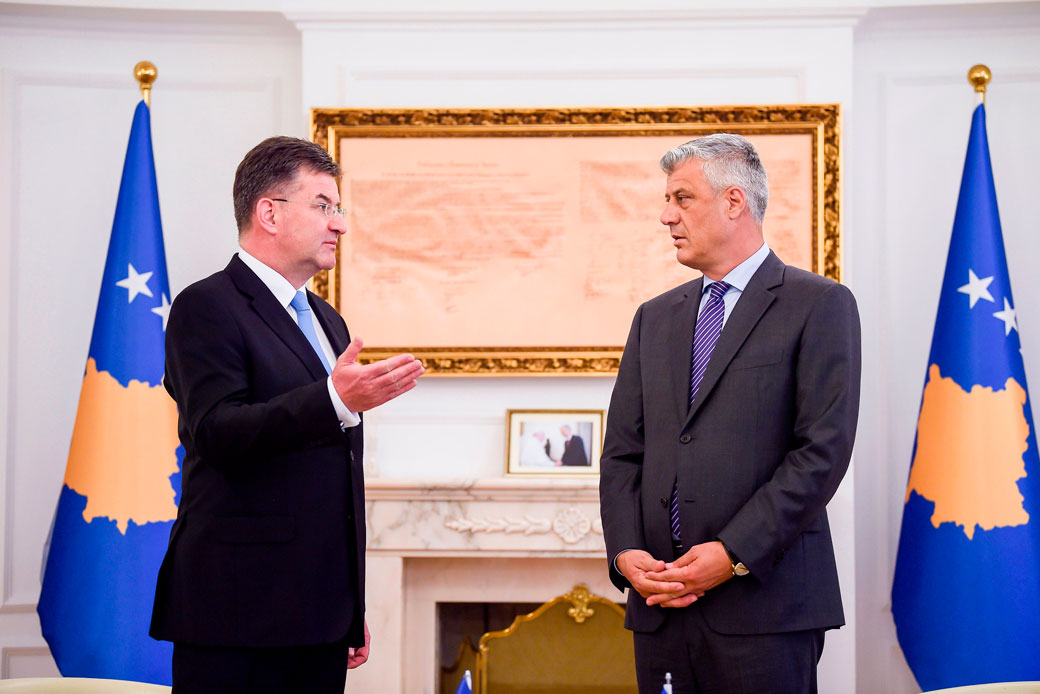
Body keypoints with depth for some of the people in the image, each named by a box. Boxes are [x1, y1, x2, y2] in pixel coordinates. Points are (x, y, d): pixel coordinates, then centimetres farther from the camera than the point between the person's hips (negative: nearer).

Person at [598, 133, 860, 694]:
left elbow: (823, 450, -9)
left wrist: (734, 554, -15)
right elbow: (622, 452, 14)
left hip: (763, 604, -5)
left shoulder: (819, 305, -1)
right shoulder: (654, 318, 18)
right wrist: (626, 552, -2)